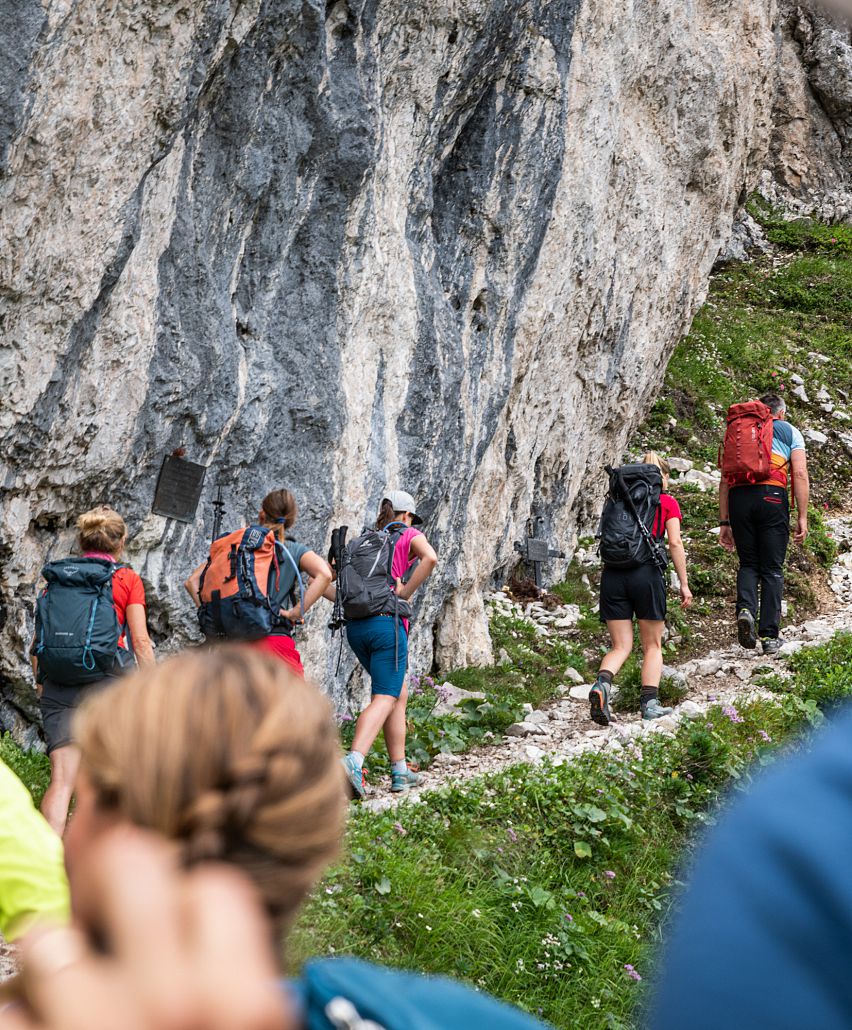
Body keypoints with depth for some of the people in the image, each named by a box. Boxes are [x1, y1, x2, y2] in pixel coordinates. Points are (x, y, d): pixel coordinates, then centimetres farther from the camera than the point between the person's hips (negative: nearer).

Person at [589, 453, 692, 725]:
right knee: (652, 646, 11)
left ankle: (601, 683, -22)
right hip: (647, 571, -3)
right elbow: (675, 543, 0)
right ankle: (650, 703, 0)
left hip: (613, 573, 3)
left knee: (621, 646, 6)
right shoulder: (668, 502, 9)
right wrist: (684, 584, 2)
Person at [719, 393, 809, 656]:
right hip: (772, 496, -2)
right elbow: (800, 474, 2)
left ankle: (745, 609, -14)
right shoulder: (790, 432, 16)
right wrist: (802, 517, 1)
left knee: (748, 563, 14)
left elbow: (725, 479, 18)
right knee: (772, 568, 5)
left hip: (738, 497, 2)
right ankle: (769, 636, 2)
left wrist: (724, 522, 19)